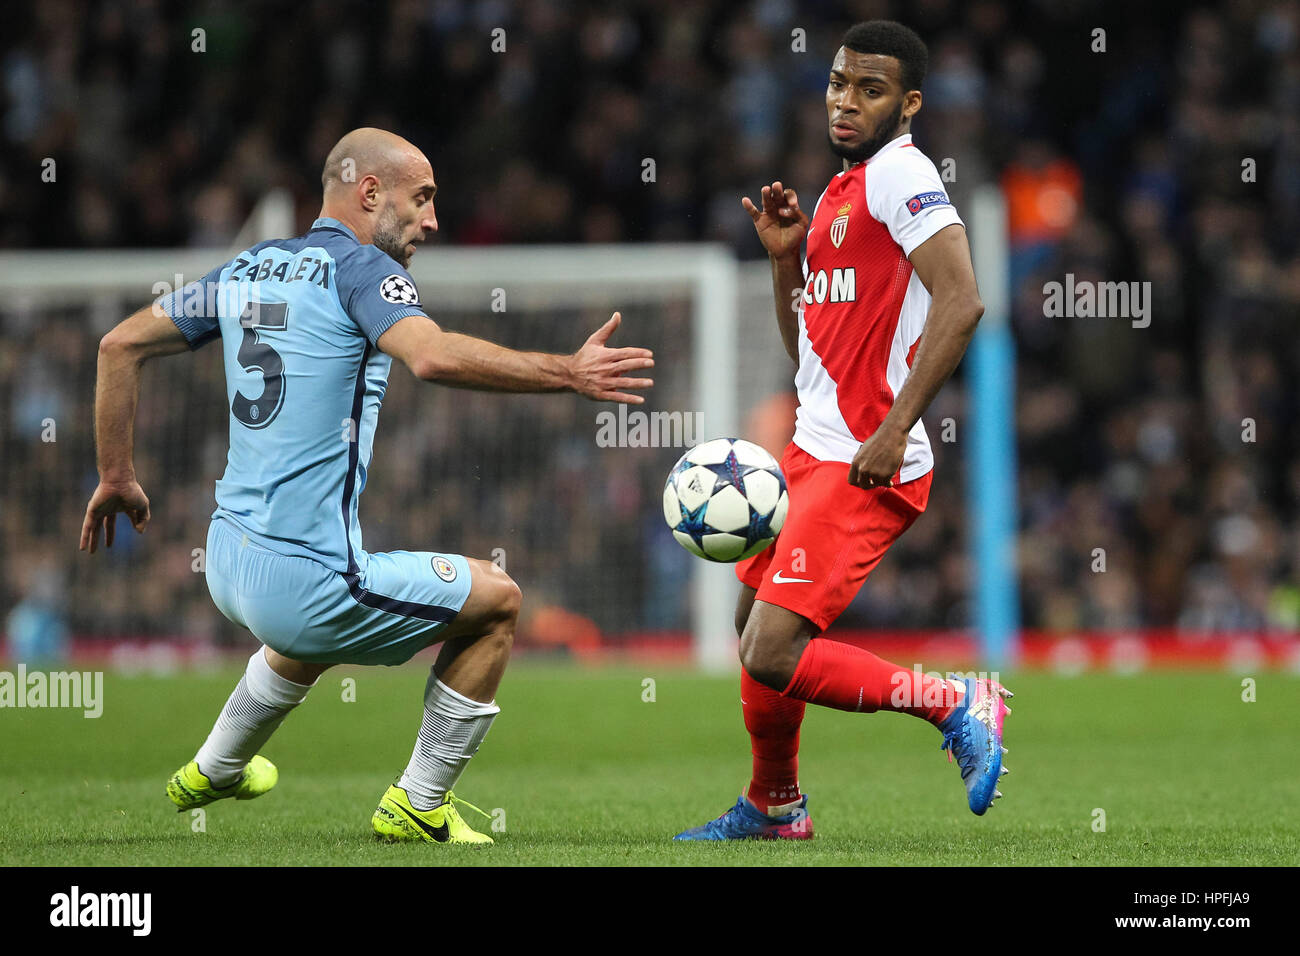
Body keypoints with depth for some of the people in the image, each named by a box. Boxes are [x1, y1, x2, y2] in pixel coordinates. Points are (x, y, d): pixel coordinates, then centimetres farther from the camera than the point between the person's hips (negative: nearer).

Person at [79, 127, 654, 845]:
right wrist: (568, 374, -26)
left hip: (227, 560, 8)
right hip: (305, 581, -8)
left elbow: (121, 345, 16)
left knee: (315, 630, 41)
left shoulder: (247, 269, 13)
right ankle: (418, 806, 15)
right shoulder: (357, 266, -10)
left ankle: (212, 772, 55)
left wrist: (115, 478, 23)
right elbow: (432, 356, -29)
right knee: (495, 602, 10)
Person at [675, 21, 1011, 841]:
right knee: (754, 623, 21)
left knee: (772, 656, -18)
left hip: (868, 469, -10)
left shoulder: (900, 173, -12)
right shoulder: (840, 190, 17)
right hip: (814, 451, 10)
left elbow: (960, 303, -23)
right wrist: (783, 255, 8)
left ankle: (955, 704, -5)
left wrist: (893, 432, -26)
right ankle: (775, 808, 39)